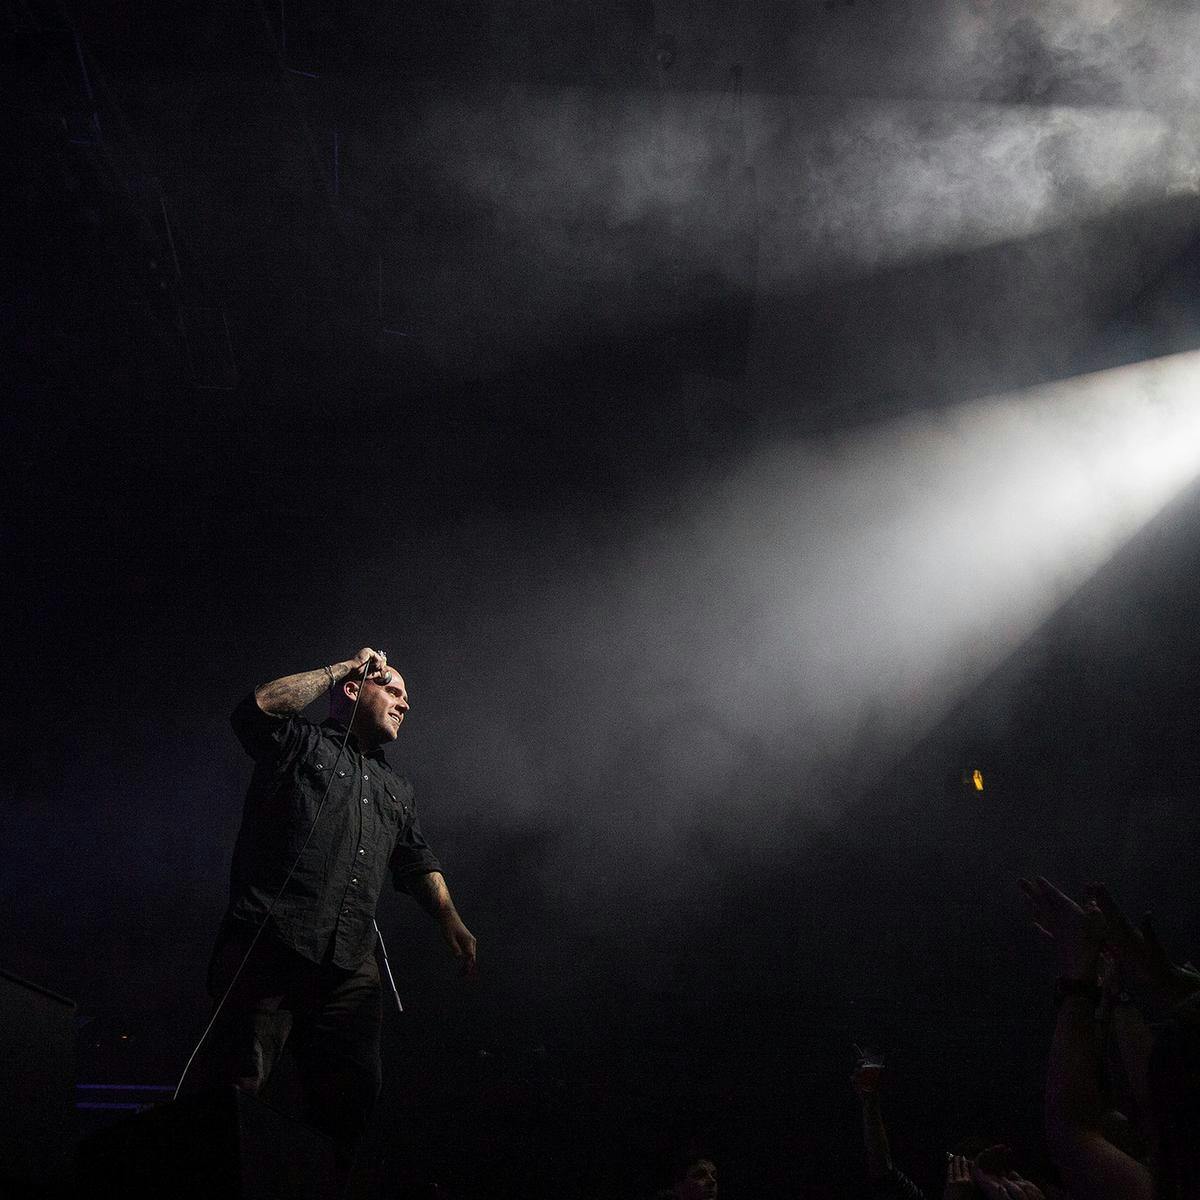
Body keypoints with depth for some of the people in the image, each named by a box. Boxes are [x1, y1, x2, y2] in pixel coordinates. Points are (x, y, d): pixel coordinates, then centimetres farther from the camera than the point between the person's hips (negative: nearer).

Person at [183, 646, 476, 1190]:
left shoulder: (395, 789, 30)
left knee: (352, 1093, 5)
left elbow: (417, 861, 29)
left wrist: (450, 921, 12)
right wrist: (344, 666, 0)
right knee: (235, 1083, -13)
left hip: (350, 965, 7)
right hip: (270, 946, -7)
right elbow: (258, 709, -11)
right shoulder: (302, 744, 9)